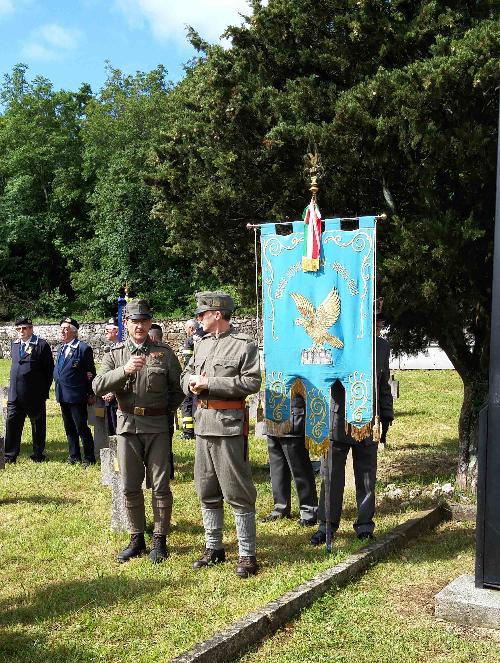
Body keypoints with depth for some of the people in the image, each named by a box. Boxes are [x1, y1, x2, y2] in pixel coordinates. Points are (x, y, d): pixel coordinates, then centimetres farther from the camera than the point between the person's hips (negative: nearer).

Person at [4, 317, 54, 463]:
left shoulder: (42, 345, -8)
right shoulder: (15, 345, 12)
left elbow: (49, 369, -5)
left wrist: (44, 390, -5)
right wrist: (14, 386, 12)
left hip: (35, 395, -5)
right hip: (15, 394, 5)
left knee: (38, 425, 7)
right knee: (12, 422, 4)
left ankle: (38, 455, 19)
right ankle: (10, 455, 14)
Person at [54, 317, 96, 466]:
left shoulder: (84, 348, -11)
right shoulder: (60, 349, 13)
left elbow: (91, 373, -9)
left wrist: (91, 395, -8)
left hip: (77, 396, -8)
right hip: (63, 395, 8)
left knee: (82, 428, -2)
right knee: (69, 428, 16)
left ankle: (89, 458, 8)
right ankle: (74, 456, 27)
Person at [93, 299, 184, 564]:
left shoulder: (164, 352, 2)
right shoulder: (115, 354, 5)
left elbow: (178, 388, 9)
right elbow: (98, 386, -8)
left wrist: (166, 411, 1)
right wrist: (125, 370, -21)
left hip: (157, 426, -2)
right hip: (127, 425, 2)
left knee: (160, 486, 1)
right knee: (130, 487, 8)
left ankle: (160, 540, 14)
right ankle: (137, 539, 21)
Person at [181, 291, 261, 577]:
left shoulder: (244, 344, -8)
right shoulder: (202, 343, 15)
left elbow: (252, 382, -16)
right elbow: (187, 374, 21)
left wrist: (210, 383, -17)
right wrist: (191, 382, -4)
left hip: (229, 423, -7)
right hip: (203, 422, 8)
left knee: (237, 492, -3)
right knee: (207, 490, 14)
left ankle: (247, 554, 7)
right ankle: (214, 548, 27)